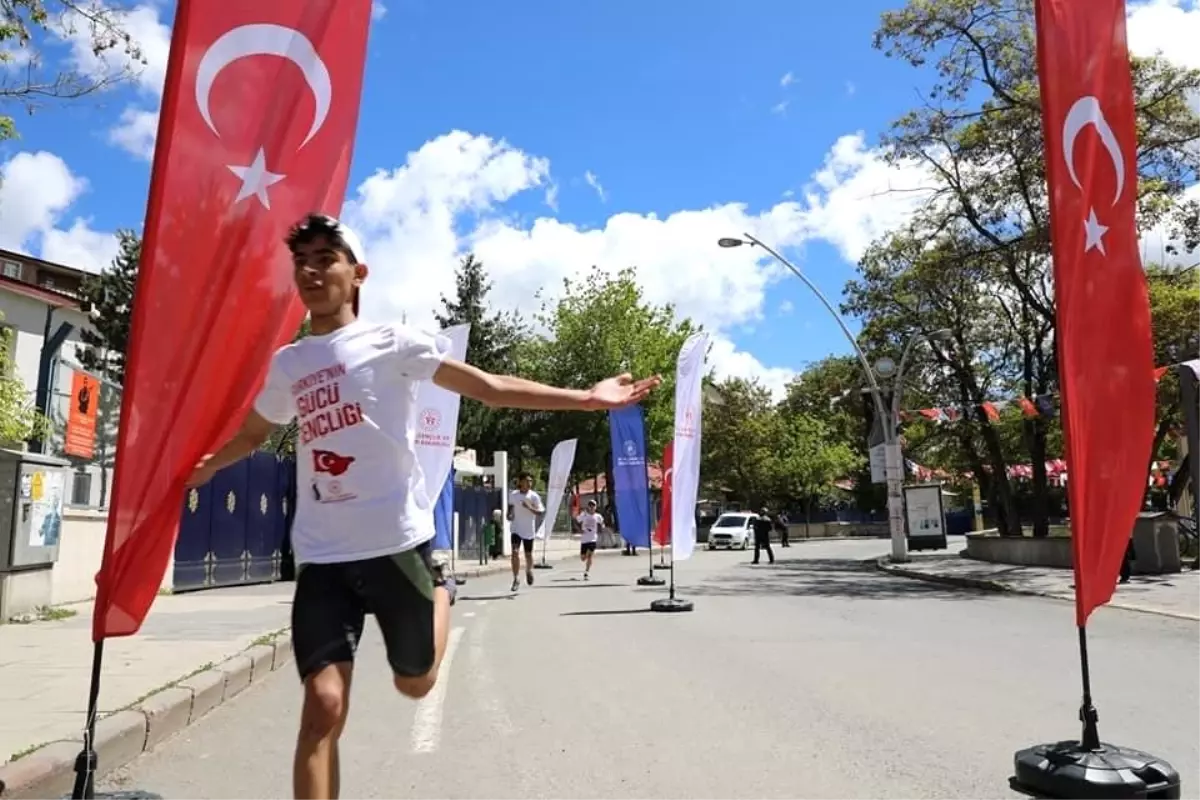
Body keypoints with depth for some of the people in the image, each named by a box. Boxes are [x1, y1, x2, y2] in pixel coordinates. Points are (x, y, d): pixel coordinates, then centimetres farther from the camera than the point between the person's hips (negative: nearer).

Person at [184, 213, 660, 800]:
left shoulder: (391, 341, -2)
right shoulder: (285, 365, 11)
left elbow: (490, 388, -4)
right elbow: (252, 434, 31)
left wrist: (585, 398, -10)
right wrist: (204, 466, 21)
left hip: (397, 544, -2)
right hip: (322, 556, 3)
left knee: (415, 684, 14)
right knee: (323, 705, -6)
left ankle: (440, 593, 43)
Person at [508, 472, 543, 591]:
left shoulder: (534, 496, -9)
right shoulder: (513, 495, -1)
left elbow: (541, 511, -13)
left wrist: (530, 507, -29)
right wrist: (509, 515, -3)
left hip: (529, 530, -1)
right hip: (516, 529, 1)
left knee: (528, 554, 12)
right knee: (515, 552, -15)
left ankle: (529, 571, 43)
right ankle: (516, 579, -9)